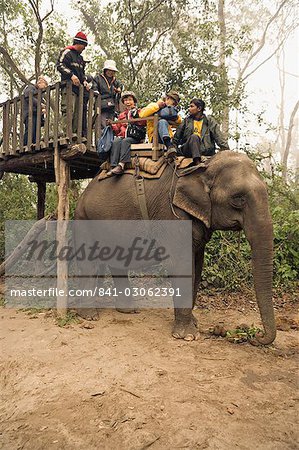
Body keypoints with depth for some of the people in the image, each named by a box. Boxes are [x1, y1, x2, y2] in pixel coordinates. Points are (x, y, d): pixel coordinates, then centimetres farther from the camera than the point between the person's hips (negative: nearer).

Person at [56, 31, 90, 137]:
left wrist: (84, 81, 9)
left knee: (78, 112, 3)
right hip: (69, 86, -8)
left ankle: (76, 134, 3)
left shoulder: (80, 58, 28)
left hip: (78, 88, 8)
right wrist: (71, 75, -20)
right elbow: (59, 65, -9)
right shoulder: (67, 52, 2)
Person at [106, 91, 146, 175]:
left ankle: (121, 165, -47)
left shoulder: (139, 112, 16)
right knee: (116, 141, -29)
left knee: (125, 141, -34)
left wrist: (136, 116, -13)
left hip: (134, 137, -3)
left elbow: (143, 123, -2)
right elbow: (118, 129, 26)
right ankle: (113, 166, -40)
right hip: (122, 136, 3)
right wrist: (112, 125, 9)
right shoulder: (122, 115, 27)